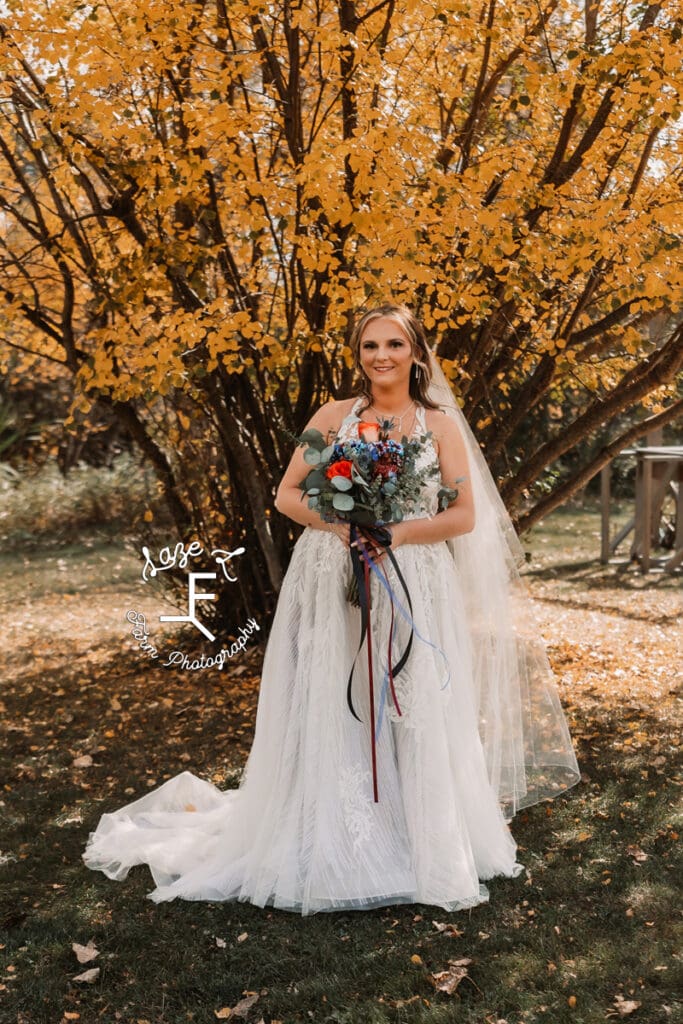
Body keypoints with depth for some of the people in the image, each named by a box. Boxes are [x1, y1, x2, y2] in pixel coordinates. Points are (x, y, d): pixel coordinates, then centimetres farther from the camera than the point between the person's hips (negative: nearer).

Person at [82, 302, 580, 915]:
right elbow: (287, 495, 5)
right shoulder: (335, 416, 7)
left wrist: (397, 532, -14)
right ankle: (331, 846, 14)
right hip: (332, 586, 0)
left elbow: (465, 516, 0)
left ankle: (418, 840, 17)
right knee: (329, 714, 2)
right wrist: (338, 524, -13)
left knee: (414, 717, 1)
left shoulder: (440, 424, 6)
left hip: (413, 588, 0)